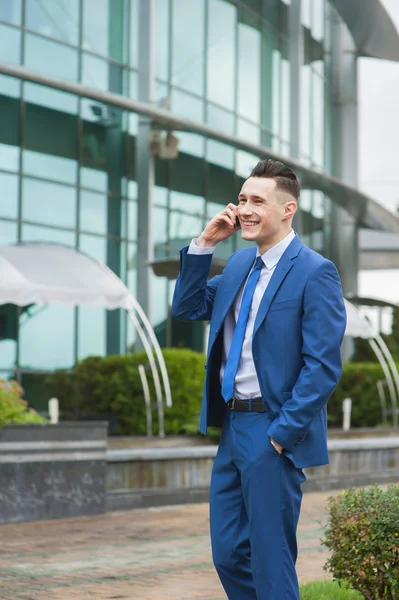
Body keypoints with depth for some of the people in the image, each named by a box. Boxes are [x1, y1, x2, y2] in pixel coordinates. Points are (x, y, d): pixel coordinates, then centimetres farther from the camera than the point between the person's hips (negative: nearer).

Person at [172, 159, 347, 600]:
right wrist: (204, 244, 1)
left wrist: (281, 434, -17)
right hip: (232, 426, 8)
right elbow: (187, 308, 12)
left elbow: (323, 368, -16)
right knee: (228, 555, 14)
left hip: (272, 433, -8)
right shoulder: (240, 264, 11)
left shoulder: (315, 273, -13)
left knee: (270, 562, 1)